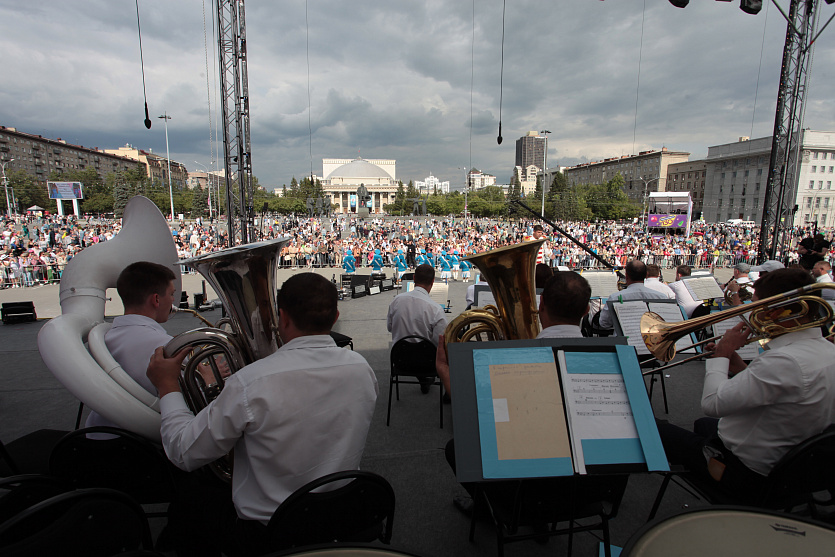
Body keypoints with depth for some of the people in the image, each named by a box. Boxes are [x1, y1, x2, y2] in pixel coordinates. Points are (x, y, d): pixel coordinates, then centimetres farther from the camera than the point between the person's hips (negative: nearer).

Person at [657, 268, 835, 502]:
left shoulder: (786, 361, -35)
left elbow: (713, 403, -31)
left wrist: (722, 354, -17)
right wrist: (738, 366, 0)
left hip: (747, 472, -10)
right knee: (702, 424, 34)